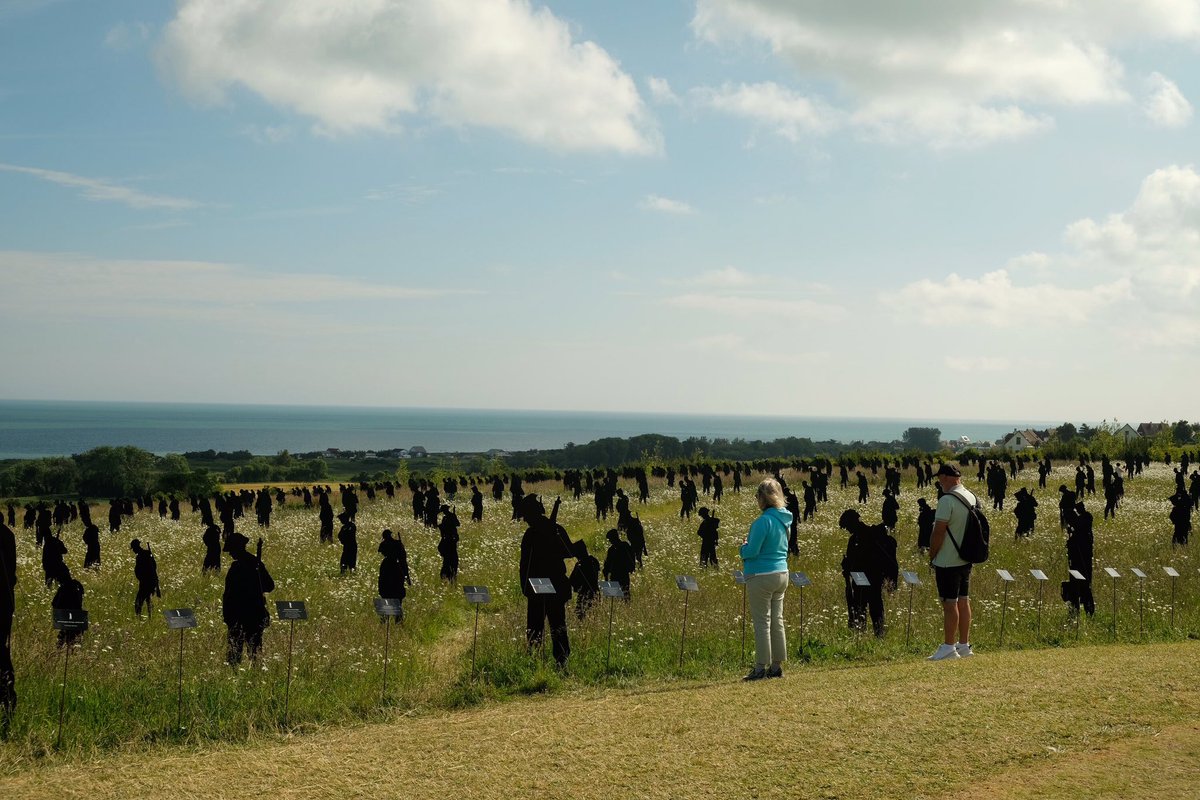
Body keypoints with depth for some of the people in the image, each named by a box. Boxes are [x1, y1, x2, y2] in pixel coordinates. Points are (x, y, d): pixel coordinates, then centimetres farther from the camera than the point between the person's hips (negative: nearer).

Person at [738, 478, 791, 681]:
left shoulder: (763, 521, -18)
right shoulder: (784, 520, 8)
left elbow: (752, 551, -19)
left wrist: (742, 548, 3)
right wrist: (749, 546, 17)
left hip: (762, 577, -8)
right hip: (781, 573, 8)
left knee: (762, 622, -3)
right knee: (777, 621, 12)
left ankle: (761, 668, 0)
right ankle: (777, 666, 17)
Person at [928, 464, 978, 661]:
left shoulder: (947, 500, -19)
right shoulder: (973, 498, 8)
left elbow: (939, 532, -19)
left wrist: (931, 557, -7)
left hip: (948, 561, -8)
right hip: (965, 561, 8)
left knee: (950, 603, -4)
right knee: (963, 601, 13)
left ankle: (949, 647, -1)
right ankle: (964, 645, 19)